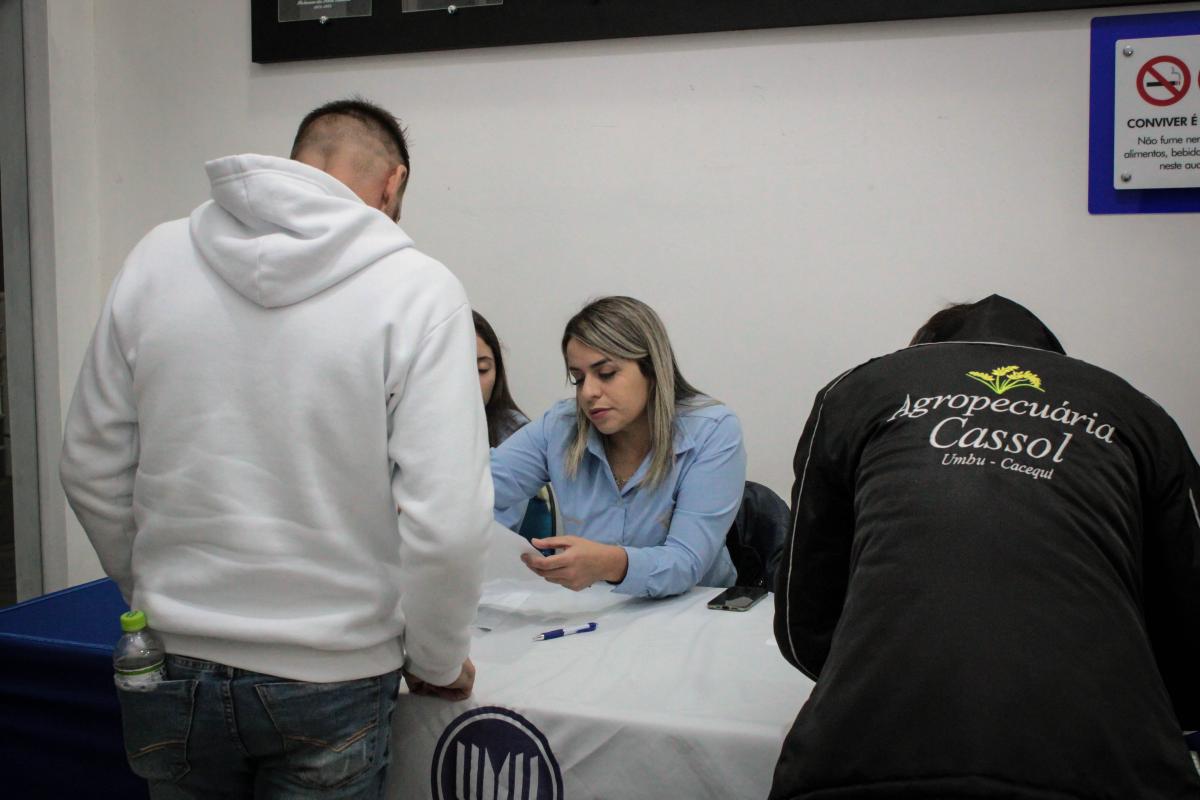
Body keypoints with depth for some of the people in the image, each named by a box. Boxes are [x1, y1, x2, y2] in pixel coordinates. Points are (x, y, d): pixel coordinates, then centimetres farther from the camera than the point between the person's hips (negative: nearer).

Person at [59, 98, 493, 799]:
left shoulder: (156, 259, -2)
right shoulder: (418, 288, -14)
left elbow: (91, 473, 3)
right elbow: (445, 522, -19)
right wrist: (440, 664, -2)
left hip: (168, 667, 4)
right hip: (326, 680, -3)